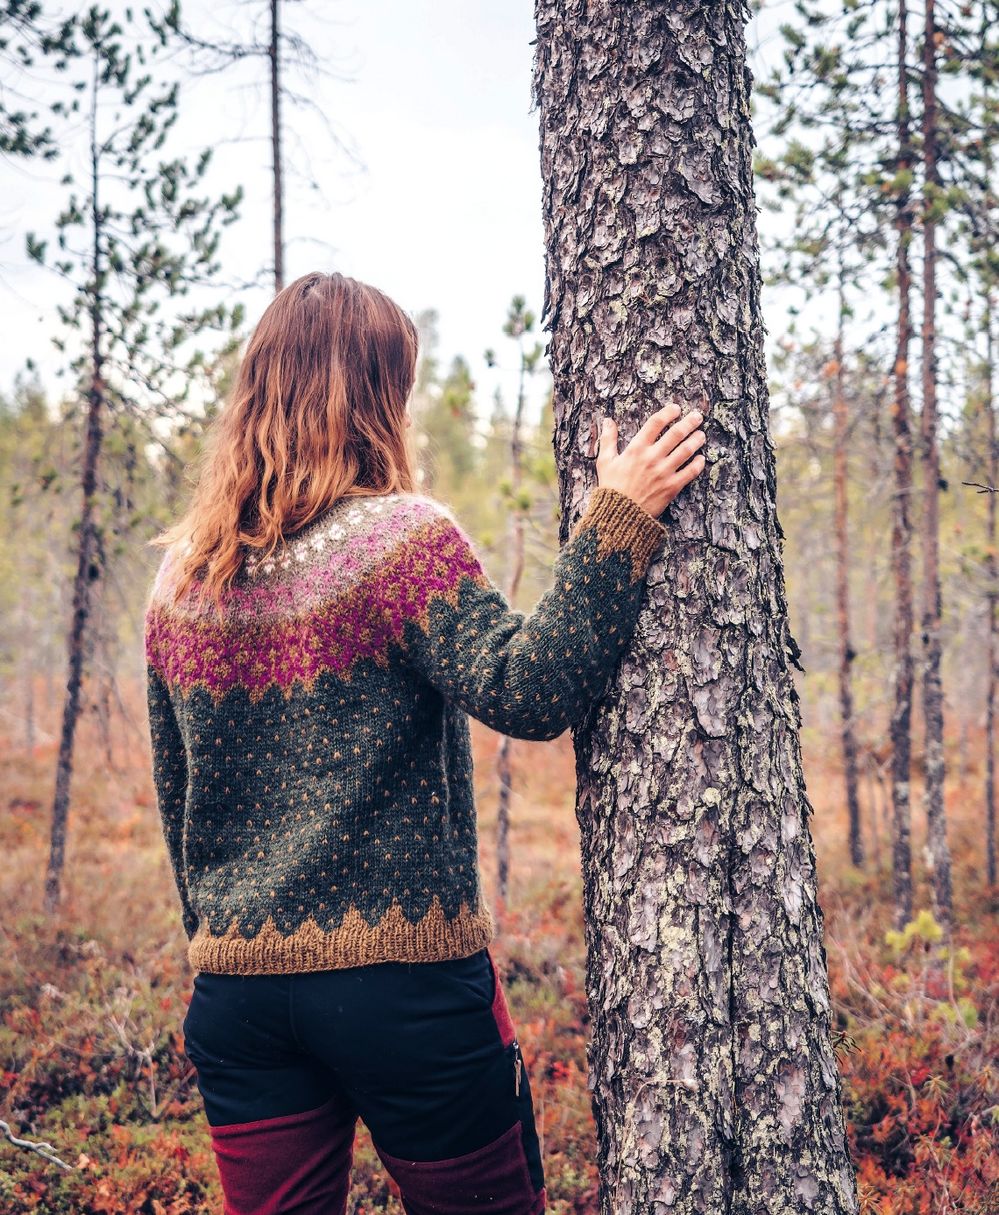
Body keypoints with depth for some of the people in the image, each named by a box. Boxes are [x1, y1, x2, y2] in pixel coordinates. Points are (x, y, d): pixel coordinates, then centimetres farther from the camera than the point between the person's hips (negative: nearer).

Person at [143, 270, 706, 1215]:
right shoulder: (401, 539, -12)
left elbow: (175, 801, 13)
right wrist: (616, 520, -21)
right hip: (404, 980, -5)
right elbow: (526, 694, -23)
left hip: (234, 988, 5)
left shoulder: (180, 576, 6)